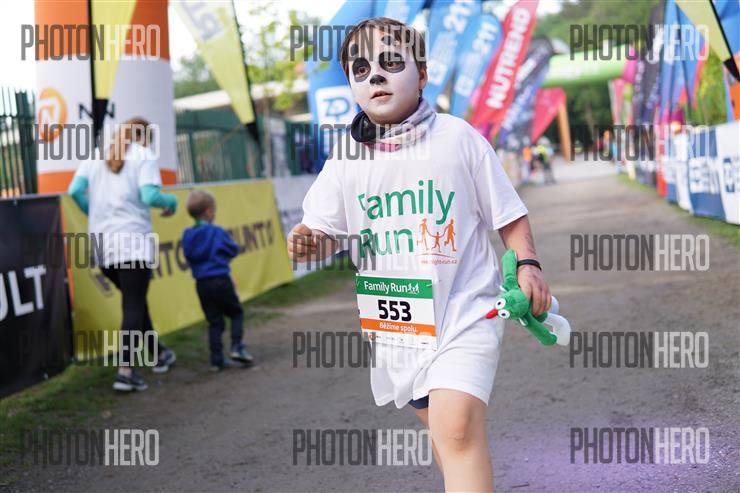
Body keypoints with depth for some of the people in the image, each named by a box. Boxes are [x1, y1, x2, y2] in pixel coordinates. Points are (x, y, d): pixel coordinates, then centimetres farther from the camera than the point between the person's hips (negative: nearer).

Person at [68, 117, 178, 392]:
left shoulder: (95, 156, 14)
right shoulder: (144, 156, 0)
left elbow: (75, 191, 2)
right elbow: (149, 195, -14)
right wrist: (171, 202, 5)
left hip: (101, 242, 6)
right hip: (132, 240, -5)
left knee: (134, 301, 20)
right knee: (133, 305, -4)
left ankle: (158, 355, 33)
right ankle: (125, 371, -16)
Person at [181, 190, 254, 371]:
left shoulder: (188, 236, 4)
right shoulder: (217, 232, -10)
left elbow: (189, 257, 14)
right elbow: (234, 250, -1)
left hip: (201, 284, 5)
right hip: (220, 280, -5)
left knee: (214, 321, 10)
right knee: (236, 313, 13)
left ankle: (216, 359, 6)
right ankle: (237, 347, -2)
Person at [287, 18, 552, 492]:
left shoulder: (457, 137, -4)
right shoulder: (348, 153, 3)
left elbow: (508, 213, 3)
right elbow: (327, 231, 7)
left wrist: (527, 264, -11)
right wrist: (309, 241, -16)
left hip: (465, 307, -4)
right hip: (395, 319, 5)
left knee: (457, 427, -21)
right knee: (442, 425, 18)